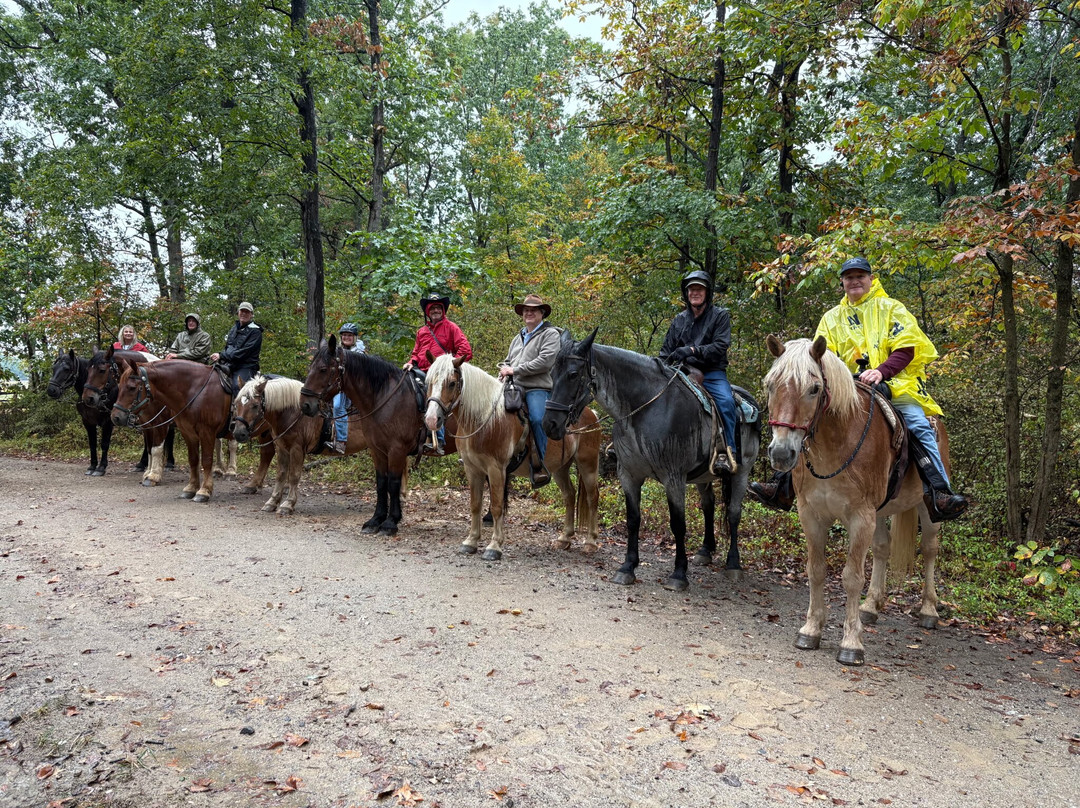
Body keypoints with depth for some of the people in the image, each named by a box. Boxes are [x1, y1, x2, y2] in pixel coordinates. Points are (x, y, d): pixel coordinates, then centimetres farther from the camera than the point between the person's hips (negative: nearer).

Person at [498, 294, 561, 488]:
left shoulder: (550, 334, 2)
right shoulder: (518, 337, 27)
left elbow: (545, 361, -12)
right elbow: (507, 361, 34)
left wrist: (515, 370, -11)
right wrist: (504, 371, 9)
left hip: (538, 388, -7)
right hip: (514, 387, 7)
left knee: (537, 419, -32)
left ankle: (538, 465, -27)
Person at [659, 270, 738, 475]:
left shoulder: (720, 315, 4)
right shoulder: (679, 320, 16)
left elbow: (720, 346, -11)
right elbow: (666, 351, 19)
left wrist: (692, 350, -24)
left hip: (712, 373, -4)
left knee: (726, 401, -32)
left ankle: (727, 453, -31)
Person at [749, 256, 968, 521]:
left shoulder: (891, 308, 11)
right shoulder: (832, 317, 20)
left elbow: (905, 349, -2)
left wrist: (881, 371, -22)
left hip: (895, 385, -3)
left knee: (918, 425, -27)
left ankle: (939, 493, -28)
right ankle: (785, 487, -8)